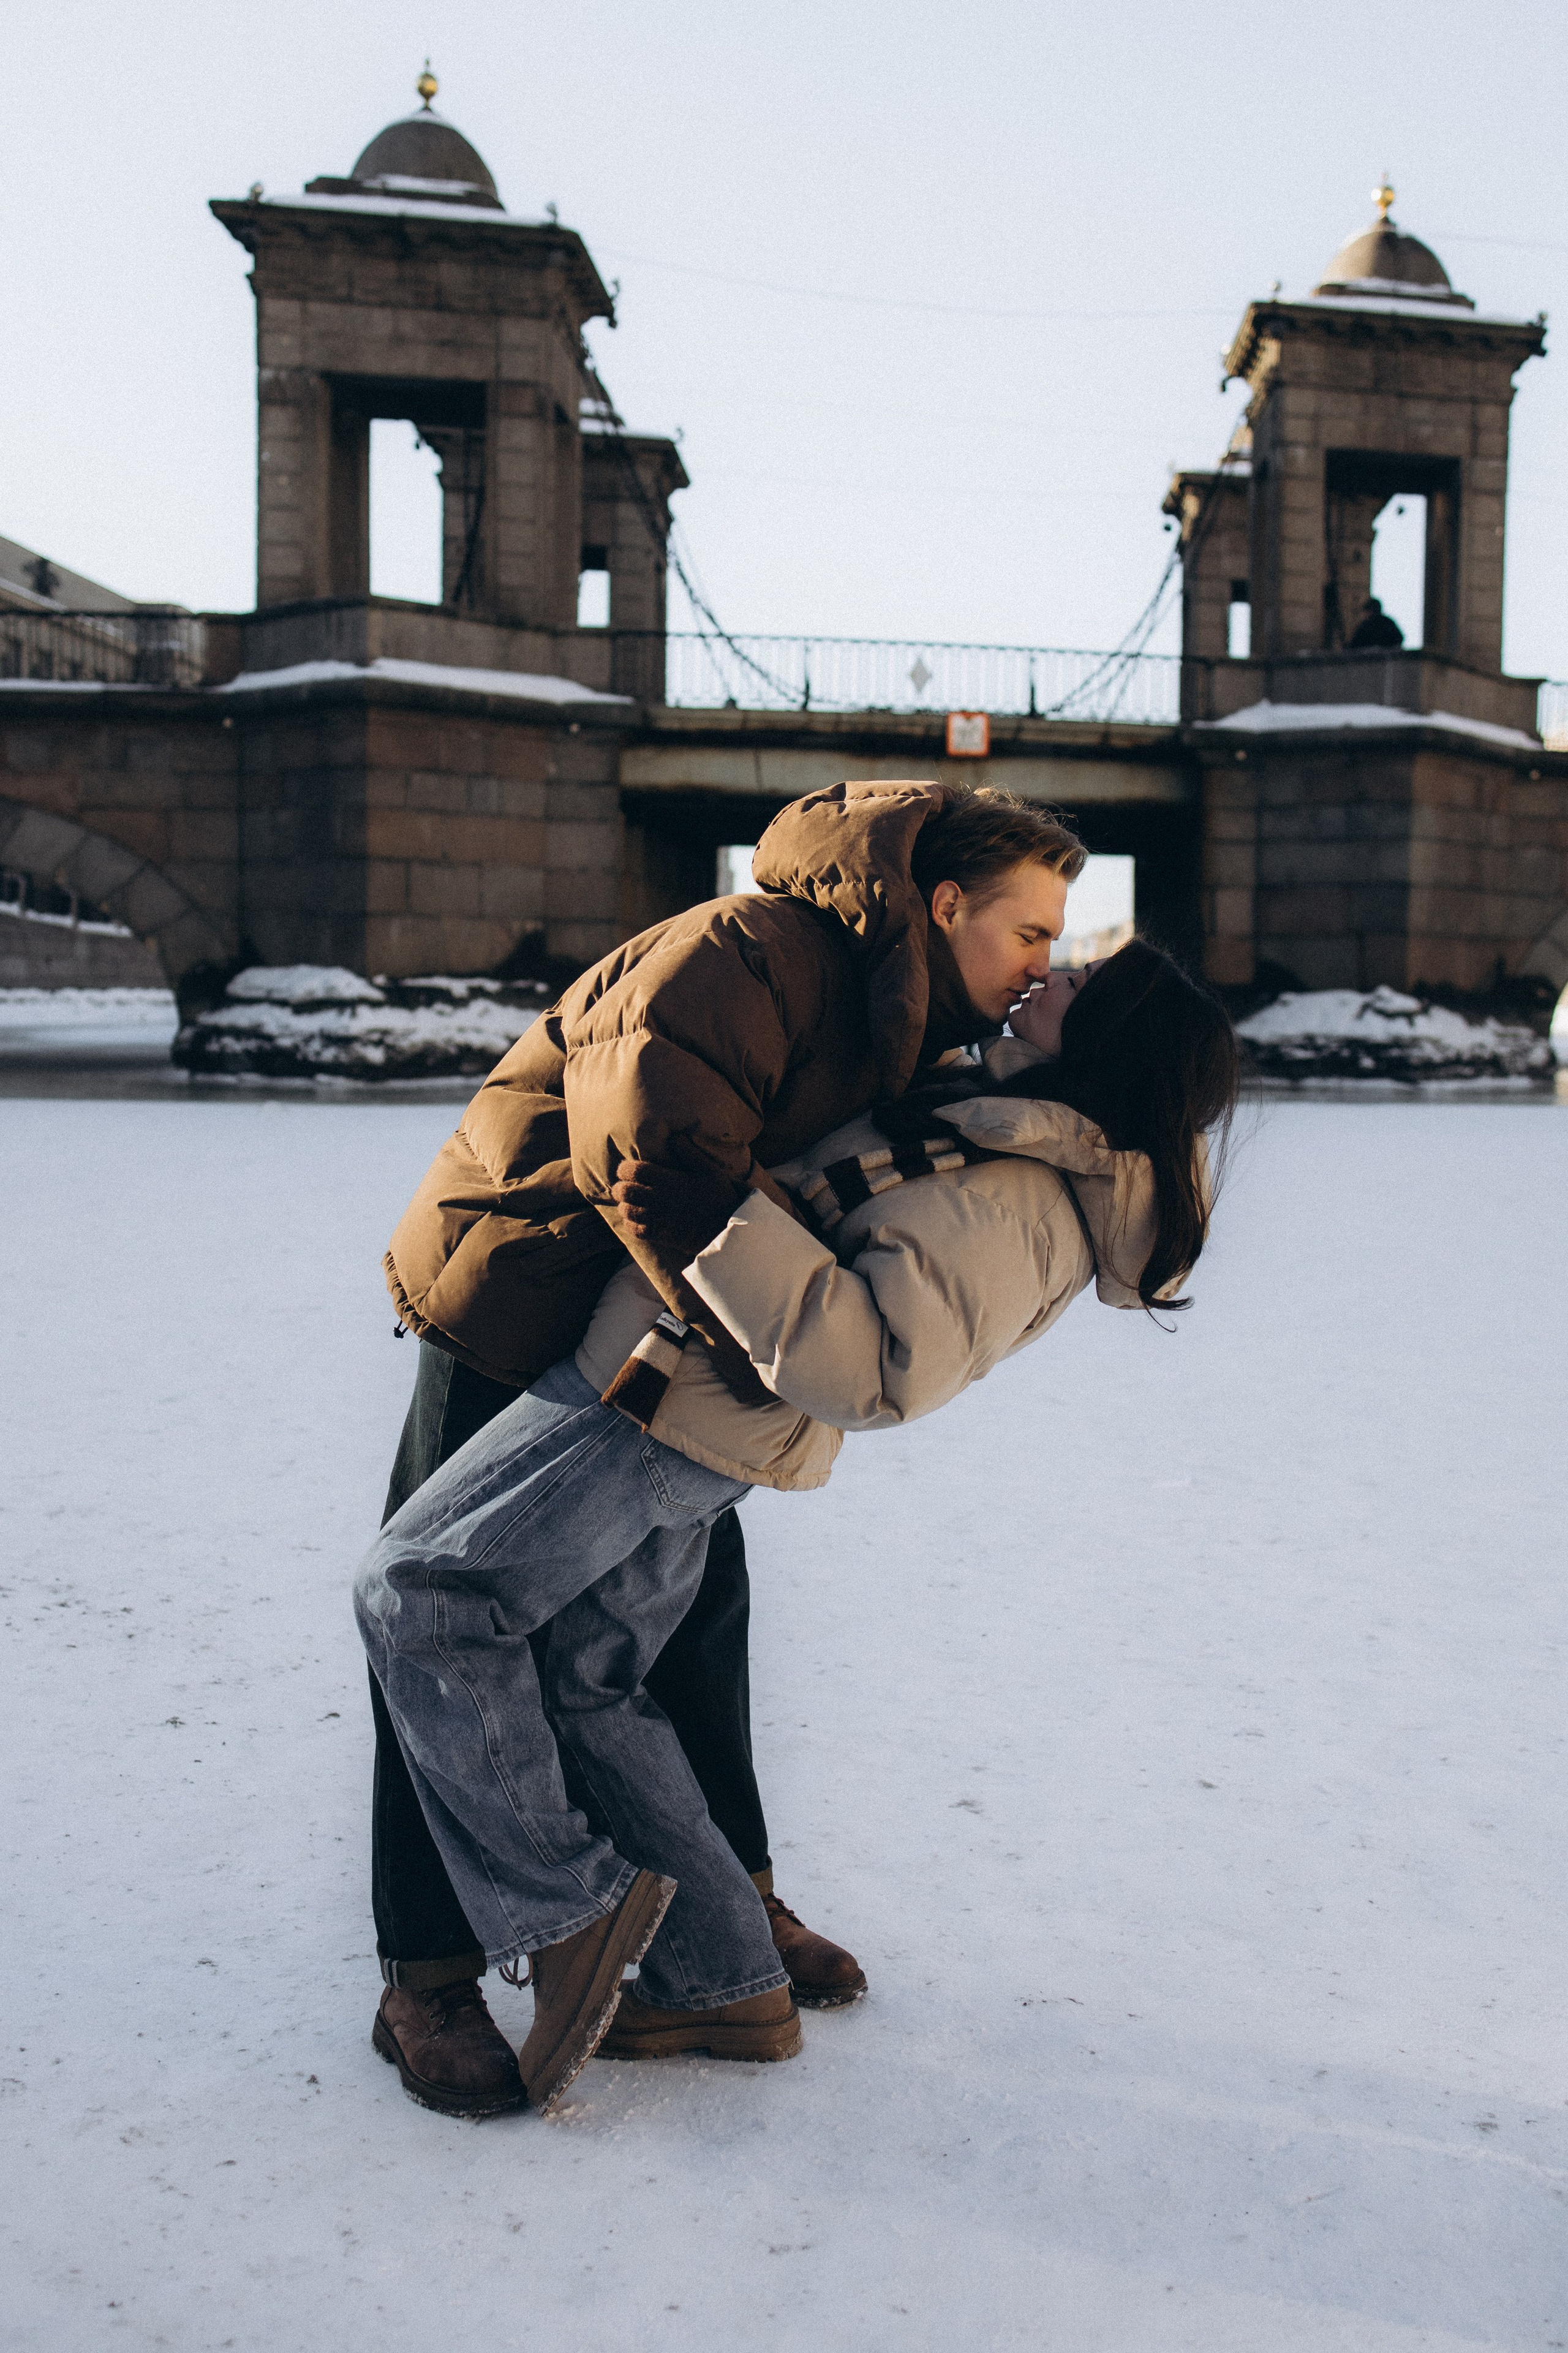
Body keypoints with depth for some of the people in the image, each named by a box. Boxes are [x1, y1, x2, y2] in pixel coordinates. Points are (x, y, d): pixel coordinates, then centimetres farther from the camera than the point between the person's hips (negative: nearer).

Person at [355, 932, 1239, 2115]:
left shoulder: (1004, 1206, -22)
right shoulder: (1065, 1167, 9)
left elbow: (873, 1371, -32)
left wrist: (725, 1225, -31)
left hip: (677, 1408, -10)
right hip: (698, 1431, 10)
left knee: (420, 1595, -2)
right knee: (592, 1690, 18)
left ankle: (567, 1909, 4)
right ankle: (728, 1987, 27)